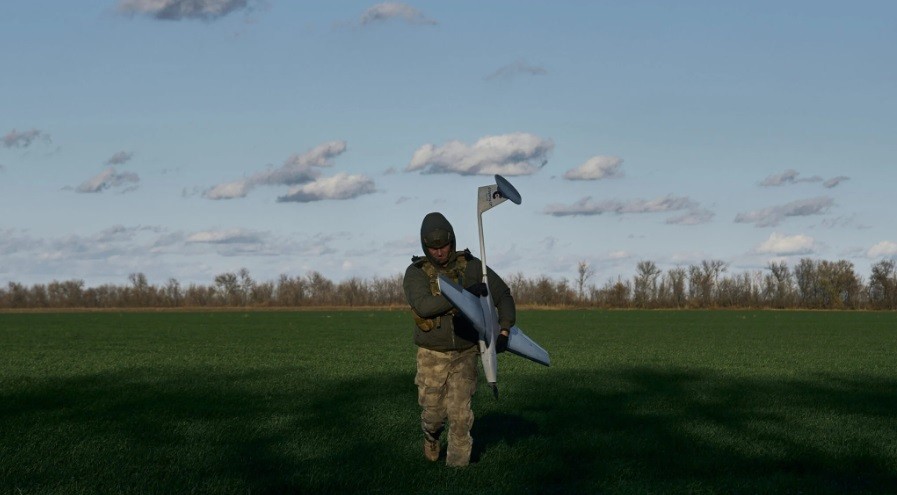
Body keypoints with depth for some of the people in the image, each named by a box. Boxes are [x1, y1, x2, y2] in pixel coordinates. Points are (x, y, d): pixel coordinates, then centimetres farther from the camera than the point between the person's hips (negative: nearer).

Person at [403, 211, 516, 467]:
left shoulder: (471, 266, -9)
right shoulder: (415, 273, -14)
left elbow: (503, 295, -5)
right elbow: (423, 306, -32)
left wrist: (505, 332, -20)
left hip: (465, 354, 0)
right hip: (432, 355, 0)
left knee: (460, 414, -8)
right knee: (433, 412, 8)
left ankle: (457, 467, 5)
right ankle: (431, 436, 44)